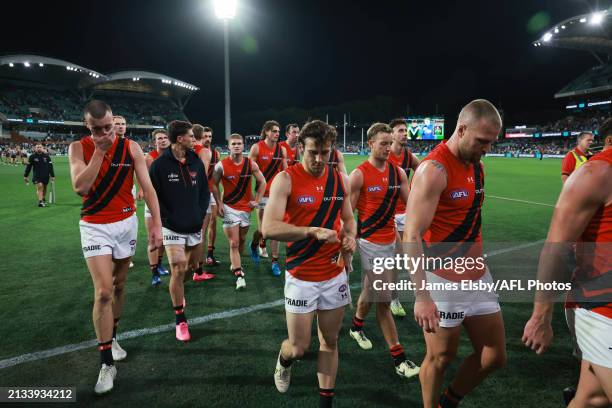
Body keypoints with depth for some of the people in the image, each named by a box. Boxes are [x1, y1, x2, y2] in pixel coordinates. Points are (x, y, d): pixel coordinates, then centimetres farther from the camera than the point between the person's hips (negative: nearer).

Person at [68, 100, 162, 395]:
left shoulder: (131, 147, -4)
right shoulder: (78, 148, -6)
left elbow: (147, 187, -4)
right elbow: (80, 187, -19)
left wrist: (156, 224, -10)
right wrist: (100, 150, -18)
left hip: (127, 223, 2)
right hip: (95, 226, -2)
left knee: (119, 285, 15)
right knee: (103, 291, -10)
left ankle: (111, 337, 37)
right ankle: (107, 364, 1)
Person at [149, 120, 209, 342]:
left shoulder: (196, 162, 3)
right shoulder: (159, 164, -10)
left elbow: (205, 191, 10)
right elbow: (153, 196, -8)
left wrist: (200, 214, -1)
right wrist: (168, 219, -13)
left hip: (195, 226, 5)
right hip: (173, 228, -5)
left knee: (193, 264, 17)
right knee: (178, 270, -9)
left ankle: (178, 293, 50)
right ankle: (180, 320, 7)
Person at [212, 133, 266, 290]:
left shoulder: (251, 164, -3)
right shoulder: (221, 165, -9)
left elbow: (262, 182, 6)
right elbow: (214, 185, 0)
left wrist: (257, 201, 0)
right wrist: (219, 204, -7)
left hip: (246, 208, 3)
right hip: (229, 208, -3)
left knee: (242, 240, 17)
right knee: (234, 243, -6)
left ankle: (235, 264, 42)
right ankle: (239, 275, -4)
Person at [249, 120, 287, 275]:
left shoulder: (282, 149, 5)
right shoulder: (256, 147, -5)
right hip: (262, 193, -3)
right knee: (263, 229, 2)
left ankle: (275, 261, 12)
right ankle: (255, 244, 36)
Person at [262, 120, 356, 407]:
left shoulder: (340, 180, 4)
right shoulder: (286, 179, -12)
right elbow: (269, 228, -21)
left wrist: (350, 238, -6)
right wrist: (314, 231, -29)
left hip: (335, 276, 5)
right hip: (301, 278, -4)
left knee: (330, 342, 15)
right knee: (299, 348, 6)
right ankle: (284, 361, 43)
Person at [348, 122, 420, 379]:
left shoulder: (398, 172, 4)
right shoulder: (359, 174, -12)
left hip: (391, 240, 6)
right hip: (371, 242, -6)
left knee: (371, 290, 21)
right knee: (383, 300, -2)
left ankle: (356, 327, 46)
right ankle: (398, 358, 11)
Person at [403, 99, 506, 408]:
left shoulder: (477, 166, 8)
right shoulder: (433, 170, -19)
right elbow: (411, 237, -24)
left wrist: (478, 264, 19)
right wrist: (422, 297, -28)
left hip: (478, 277, 8)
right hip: (443, 281, -8)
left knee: (495, 356, 15)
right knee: (441, 358, 9)